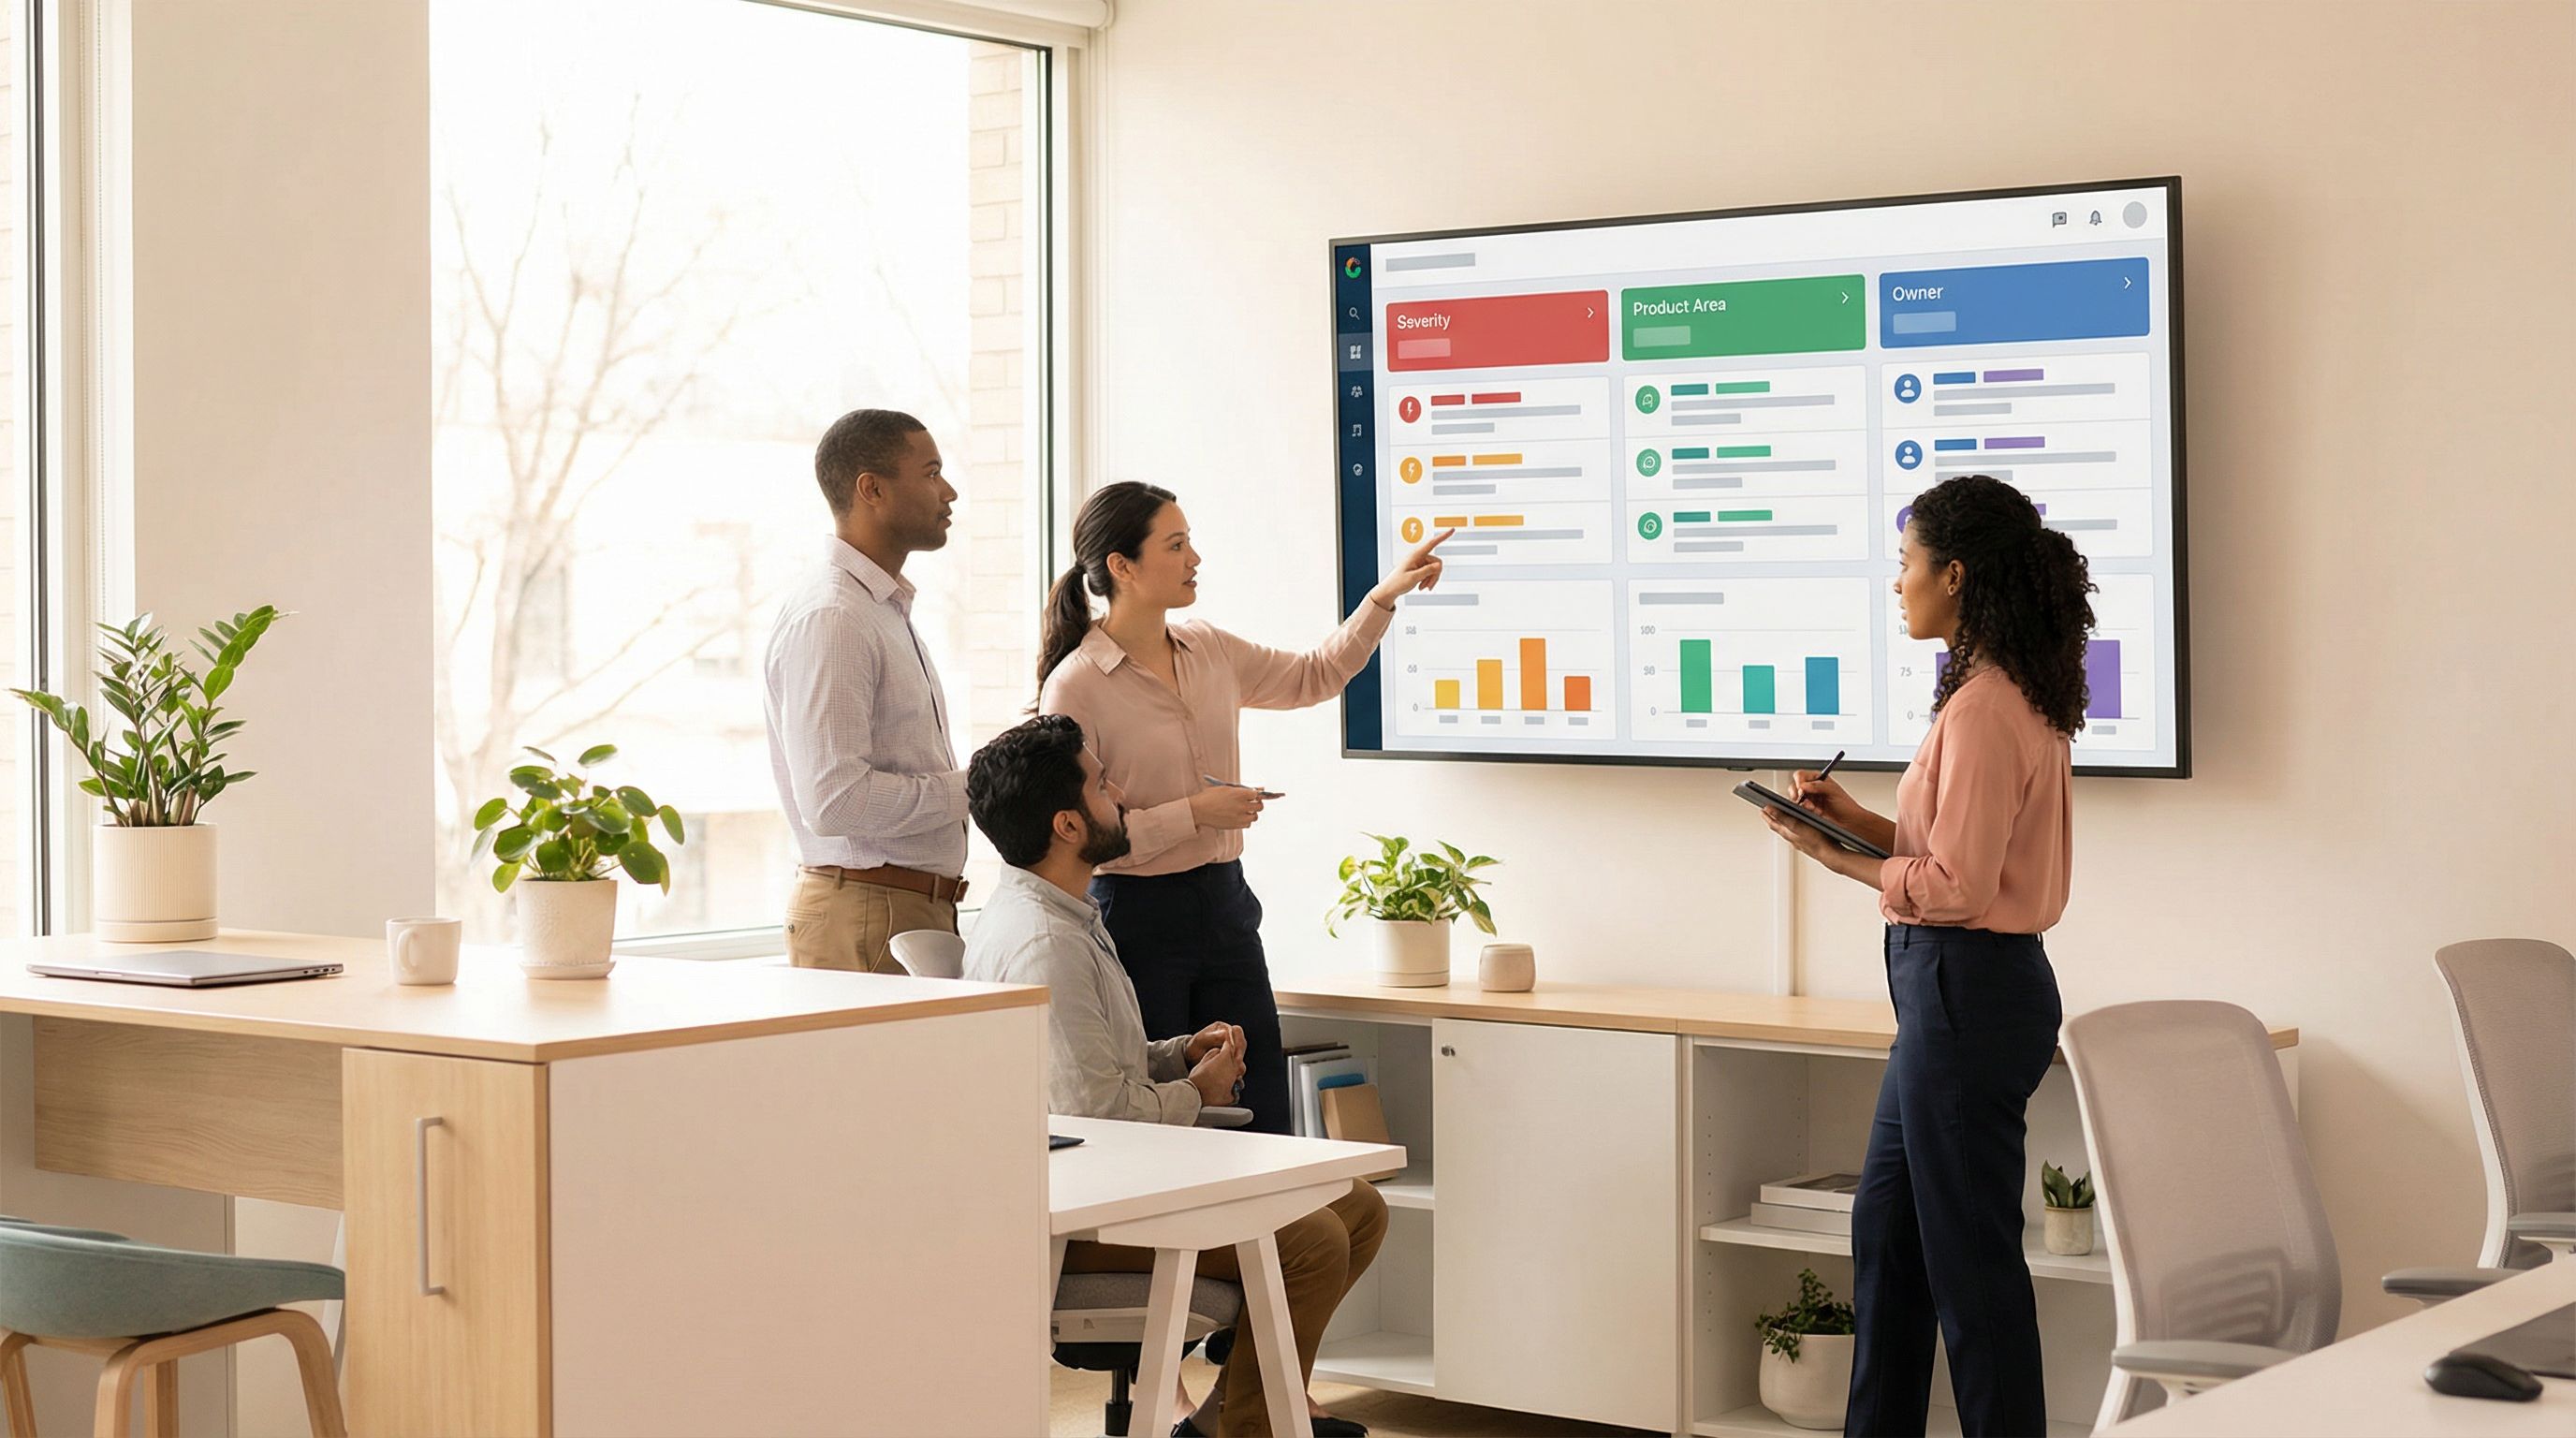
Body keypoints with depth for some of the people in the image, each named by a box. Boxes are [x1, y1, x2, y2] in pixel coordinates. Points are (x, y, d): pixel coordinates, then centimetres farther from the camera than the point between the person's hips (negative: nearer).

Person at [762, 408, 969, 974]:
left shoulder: (888, 609, 19)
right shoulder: (830, 619, -13)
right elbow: (835, 800, -22)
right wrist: (974, 788, -14)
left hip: (920, 907, 9)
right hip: (862, 920, -9)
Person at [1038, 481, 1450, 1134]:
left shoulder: (1210, 651, 8)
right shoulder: (1076, 685, -13)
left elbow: (1315, 675, 23)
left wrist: (1386, 595, 13)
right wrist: (1194, 813, -16)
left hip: (1224, 903, 7)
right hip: (1137, 915, -7)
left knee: (1264, 1126, 6)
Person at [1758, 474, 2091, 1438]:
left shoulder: (1983, 710, -19)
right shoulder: (2019, 696, 12)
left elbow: (1956, 886, -21)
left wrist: (1844, 861, -10)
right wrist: (1861, 822, 8)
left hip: (1967, 991, -11)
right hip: (1954, 990, 11)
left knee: (1970, 1253, -1)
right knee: (1886, 1229, 18)